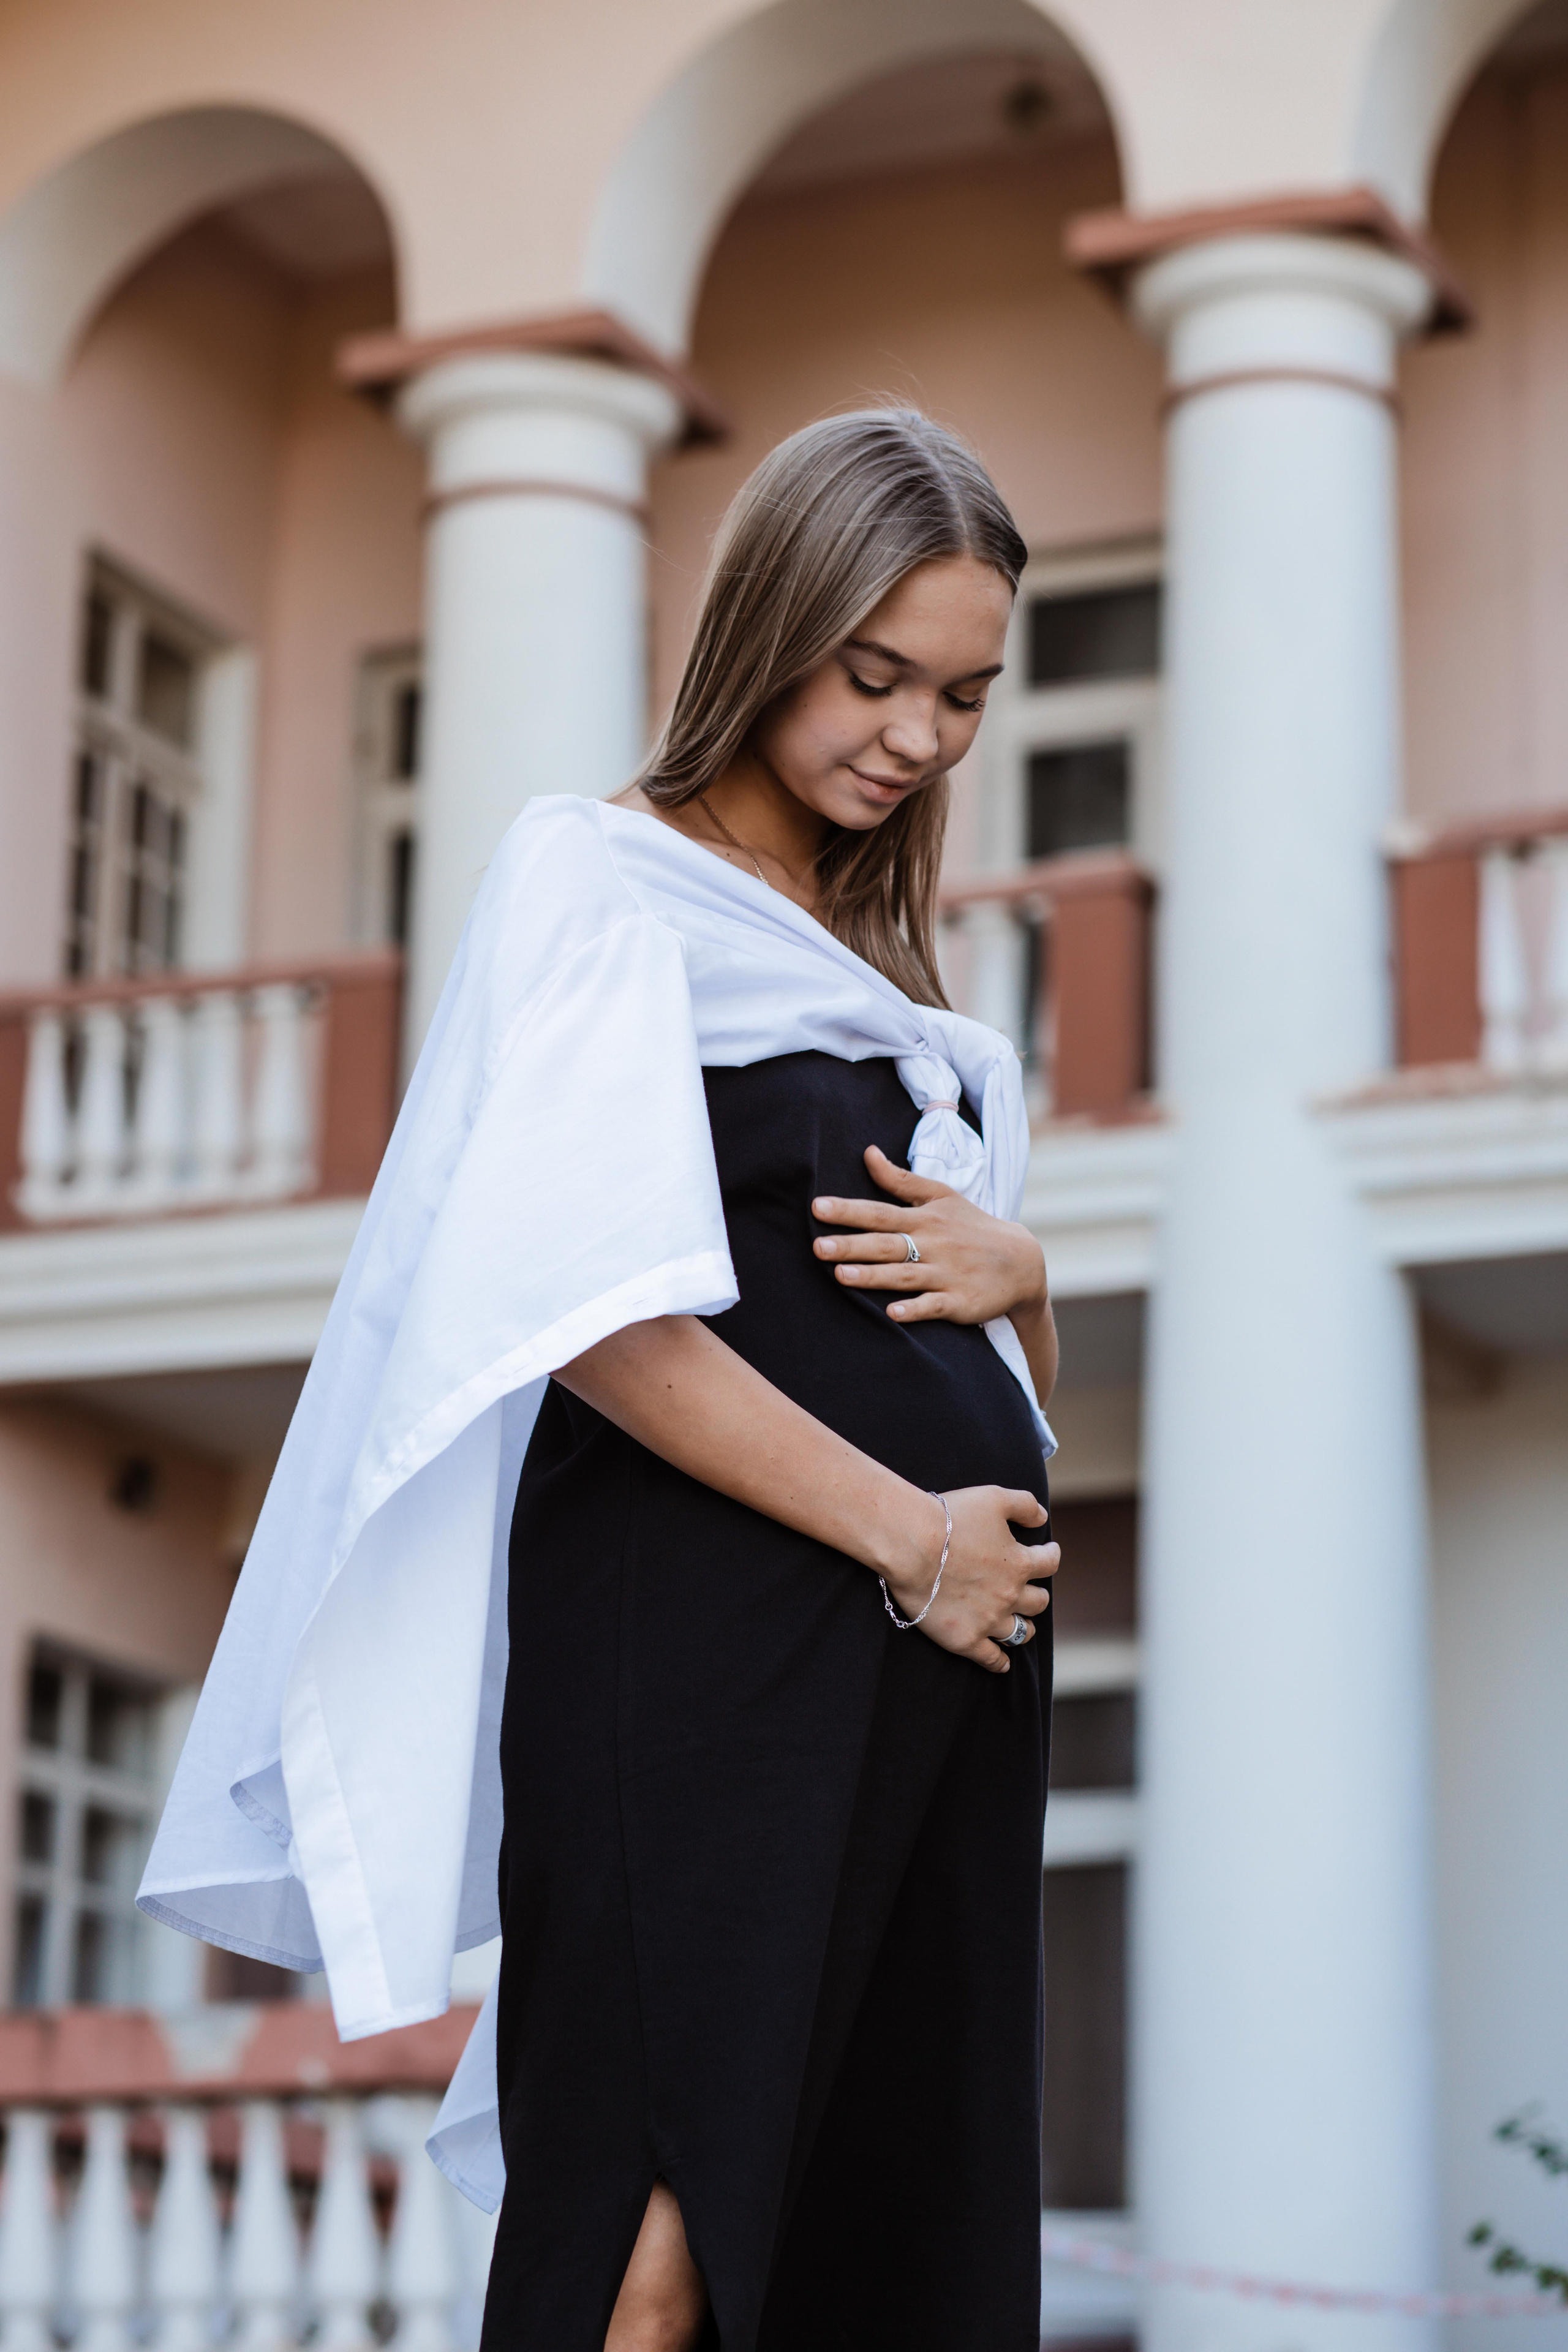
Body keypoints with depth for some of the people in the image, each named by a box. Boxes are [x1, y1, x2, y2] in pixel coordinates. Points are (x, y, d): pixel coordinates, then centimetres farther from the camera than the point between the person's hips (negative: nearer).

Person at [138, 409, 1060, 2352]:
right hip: (702, 1638, -7)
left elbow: (1023, 1381, 26)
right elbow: (605, 1319, -13)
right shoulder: (598, 878, 0)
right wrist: (904, 1531, -12)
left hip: (939, 1644, 8)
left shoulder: (881, 970, 23)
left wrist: (1013, 1269, 3)